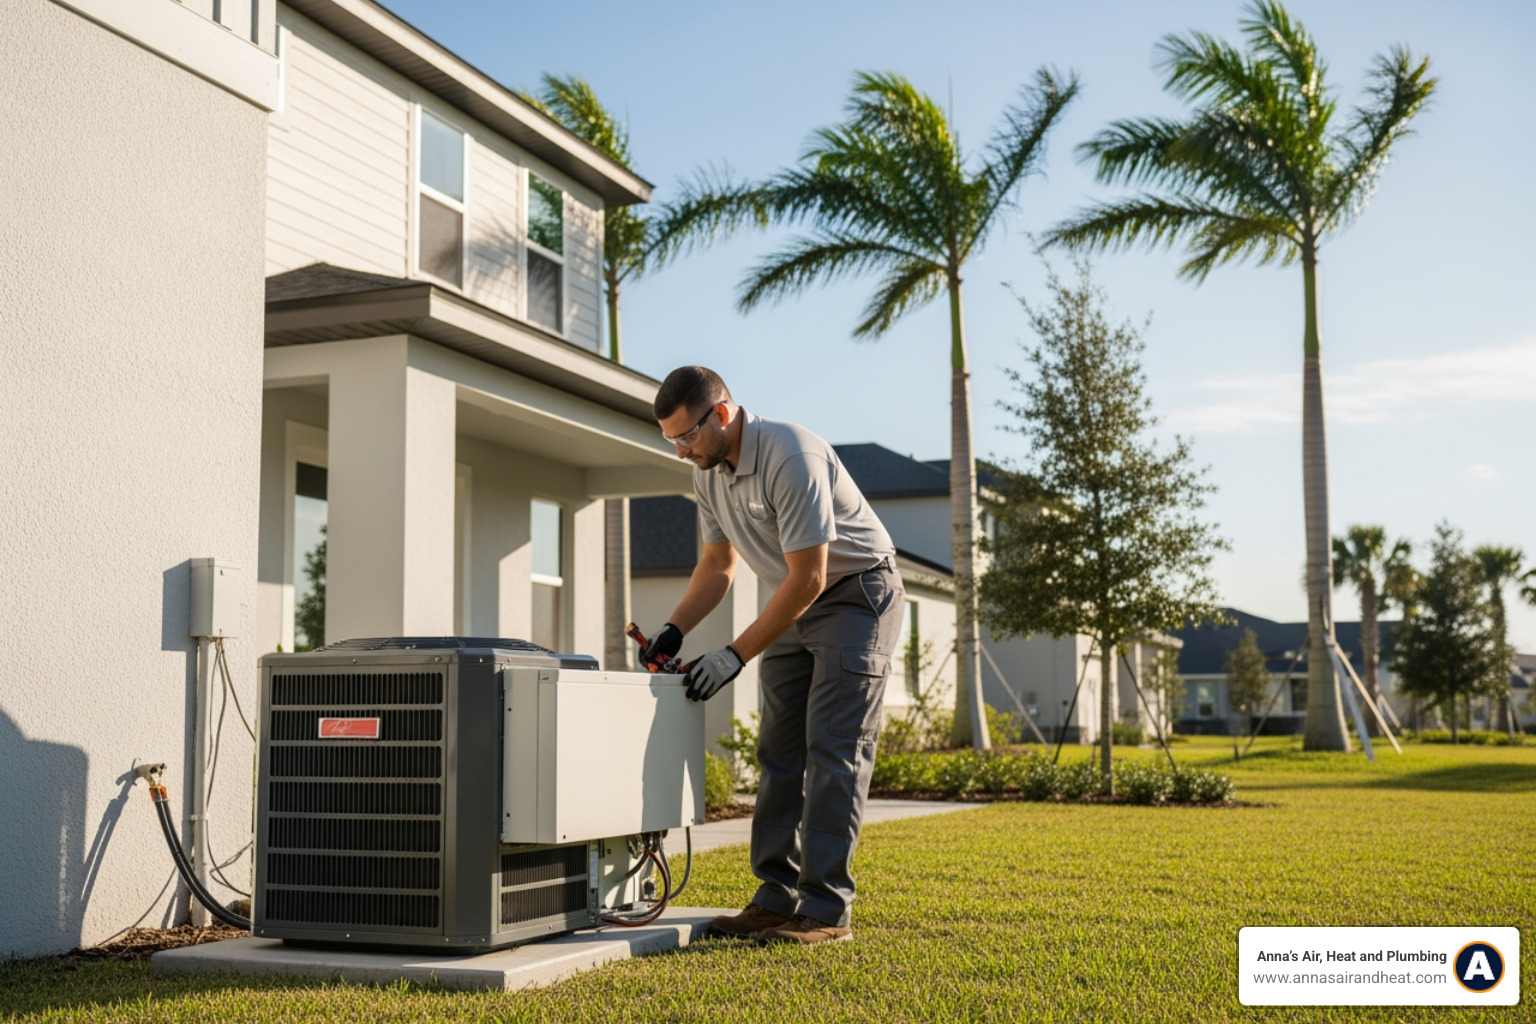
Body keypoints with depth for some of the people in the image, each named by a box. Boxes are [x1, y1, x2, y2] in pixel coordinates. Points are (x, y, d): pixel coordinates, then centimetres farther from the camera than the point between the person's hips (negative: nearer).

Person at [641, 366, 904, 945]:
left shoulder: (791, 458, -29)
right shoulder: (709, 470, -2)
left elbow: (808, 578, -28)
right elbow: (718, 563, 11)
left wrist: (734, 656, -25)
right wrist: (674, 630, -4)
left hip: (856, 595, -8)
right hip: (795, 604, 8)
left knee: (833, 751, -13)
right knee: (779, 751, 3)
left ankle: (826, 909, -11)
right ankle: (778, 897, 7)